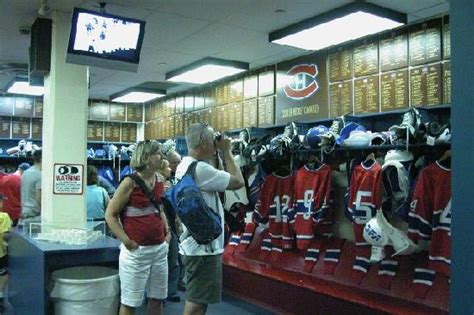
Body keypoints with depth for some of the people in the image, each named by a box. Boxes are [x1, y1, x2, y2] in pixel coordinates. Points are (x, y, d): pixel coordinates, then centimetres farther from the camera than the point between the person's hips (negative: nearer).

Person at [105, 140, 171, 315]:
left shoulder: (159, 181, 7)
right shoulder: (130, 182, -12)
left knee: (157, 298, 16)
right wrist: (127, 241, -15)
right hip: (137, 250, -6)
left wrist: (167, 232, 11)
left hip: (160, 248, 6)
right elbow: (110, 215, -10)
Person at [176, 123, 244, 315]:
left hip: (194, 243, 10)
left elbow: (216, 179, 18)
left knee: (196, 300, 20)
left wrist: (216, 154, 11)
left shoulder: (184, 167, 10)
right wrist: (226, 151, -7)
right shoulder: (200, 169, -22)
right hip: (203, 247, -10)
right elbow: (238, 181, -17)